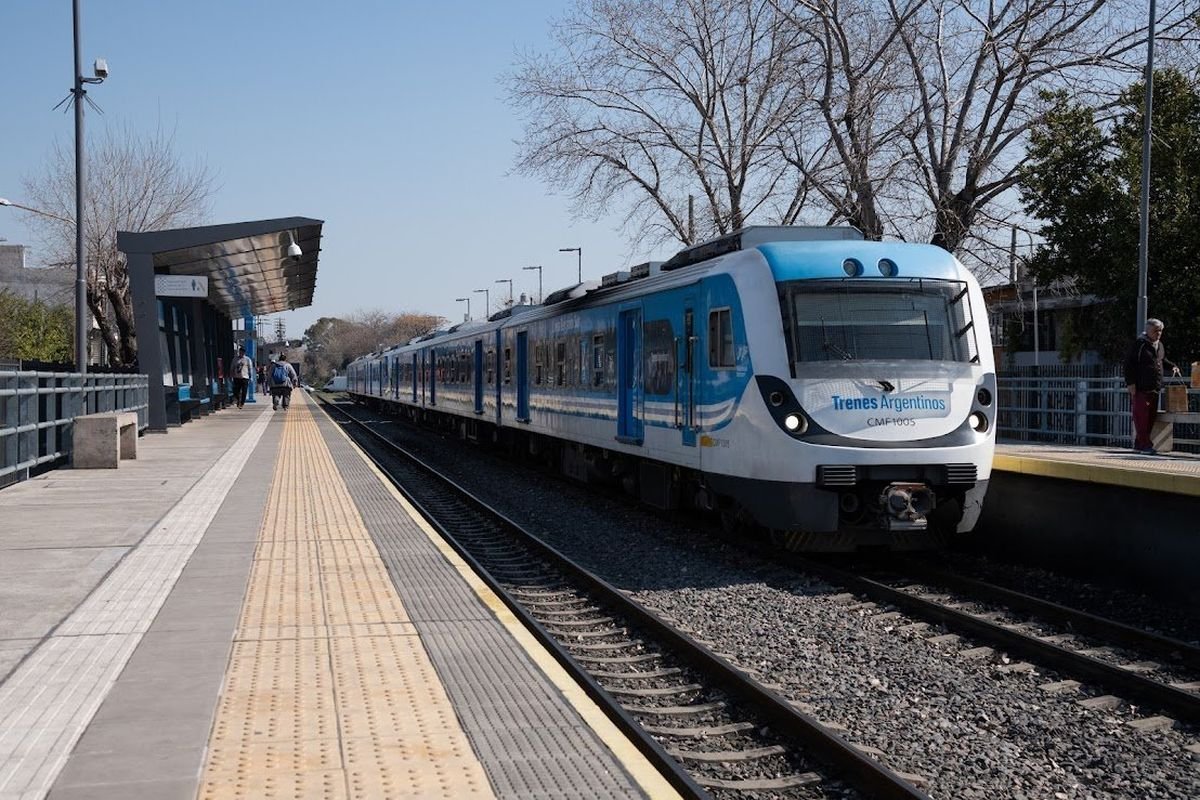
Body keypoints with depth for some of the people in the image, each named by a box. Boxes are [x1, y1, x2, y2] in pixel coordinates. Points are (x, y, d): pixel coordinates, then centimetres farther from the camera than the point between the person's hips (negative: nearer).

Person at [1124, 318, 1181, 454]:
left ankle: (1139, 444, 14)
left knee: (1151, 417, 8)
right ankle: (1145, 444, -8)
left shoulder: (1159, 345, 16)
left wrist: (1173, 366, 13)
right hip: (1140, 388, -8)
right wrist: (1130, 383, -17)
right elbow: (1129, 363, -11)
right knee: (1141, 416, -9)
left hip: (1154, 388, 8)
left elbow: (1163, 360, 33)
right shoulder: (1140, 344, -8)